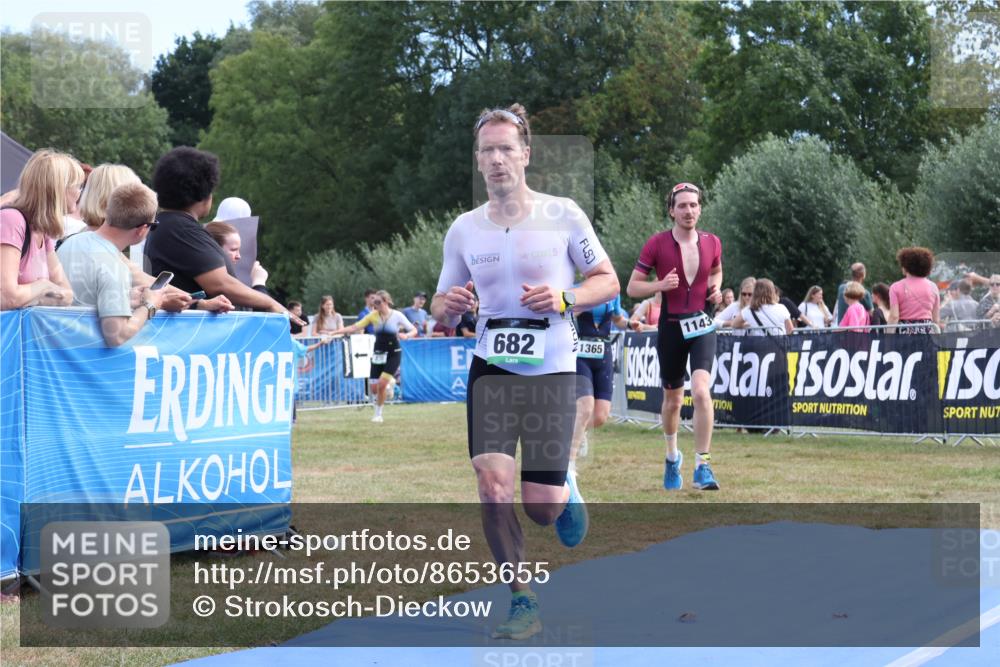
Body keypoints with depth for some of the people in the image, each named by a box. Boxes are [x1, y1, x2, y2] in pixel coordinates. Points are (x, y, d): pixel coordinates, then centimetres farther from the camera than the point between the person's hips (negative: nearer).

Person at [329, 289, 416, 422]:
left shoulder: (397, 315, -9)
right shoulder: (373, 315, -2)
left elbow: (414, 330, -3)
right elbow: (355, 327, -5)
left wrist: (406, 335, -26)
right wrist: (335, 332, -13)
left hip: (393, 353, -3)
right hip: (378, 353, 4)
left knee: (381, 384, -17)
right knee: (374, 388, -2)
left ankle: (378, 414, 3)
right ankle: (389, 383, 34)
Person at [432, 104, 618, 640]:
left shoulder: (562, 214, -3)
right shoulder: (464, 229, 5)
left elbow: (608, 281, 4)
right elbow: (442, 308, 13)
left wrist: (564, 299, -15)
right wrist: (448, 306, -11)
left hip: (551, 369, -2)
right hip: (490, 368, 2)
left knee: (541, 508, -5)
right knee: (492, 483, -14)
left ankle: (564, 493, 34)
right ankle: (522, 602, 4)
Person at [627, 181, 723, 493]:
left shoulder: (712, 242, 3)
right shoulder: (657, 243, -5)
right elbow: (632, 287, -3)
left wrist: (716, 289, 3)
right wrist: (660, 285, -21)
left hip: (702, 326, 0)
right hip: (671, 327, 0)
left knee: (701, 390, -21)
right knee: (673, 399, 13)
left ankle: (702, 467, -16)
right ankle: (672, 457, 39)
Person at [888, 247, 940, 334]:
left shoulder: (896, 287, -1)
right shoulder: (932, 287, 8)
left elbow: (894, 316, -7)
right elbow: (936, 318, 9)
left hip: (905, 331, -3)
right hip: (928, 331, 3)